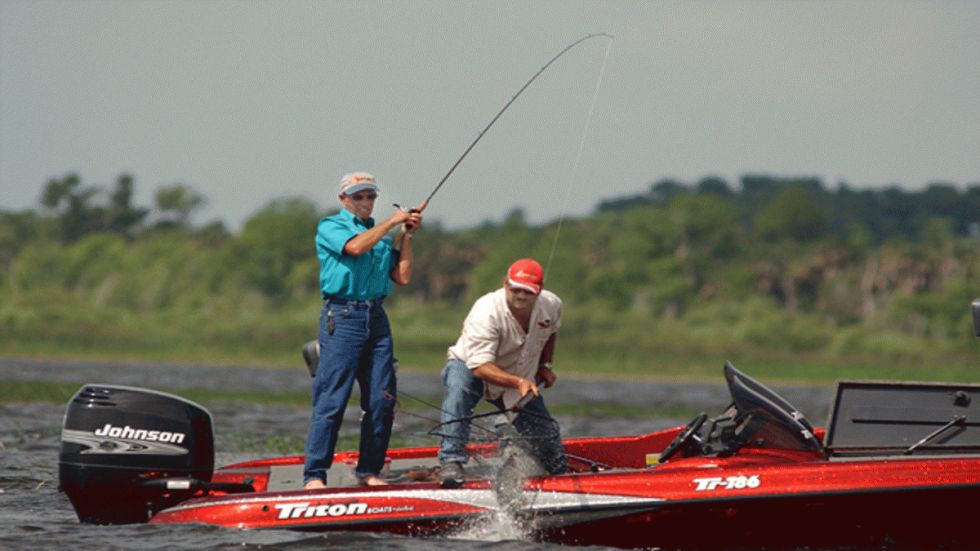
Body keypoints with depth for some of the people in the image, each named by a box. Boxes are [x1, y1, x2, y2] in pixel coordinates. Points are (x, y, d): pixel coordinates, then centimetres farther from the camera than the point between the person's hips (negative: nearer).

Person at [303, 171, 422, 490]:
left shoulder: (382, 234, 21)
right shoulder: (330, 227, 5)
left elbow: (402, 277, 13)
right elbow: (355, 246, -16)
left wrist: (406, 236, 8)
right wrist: (391, 223, -6)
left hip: (376, 317, 6)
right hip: (342, 317, -6)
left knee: (382, 400, 2)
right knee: (331, 400, -11)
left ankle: (369, 471, 12)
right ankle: (314, 475, -12)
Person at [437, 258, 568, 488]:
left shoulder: (551, 305, -15)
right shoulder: (487, 312, -35)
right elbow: (479, 366, -42)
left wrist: (545, 365, 2)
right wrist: (518, 382, -55)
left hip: (520, 379, 5)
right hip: (469, 367, -5)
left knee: (547, 434, 8)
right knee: (457, 390, -40)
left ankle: (562, 475, 40)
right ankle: (451, 461, -40)